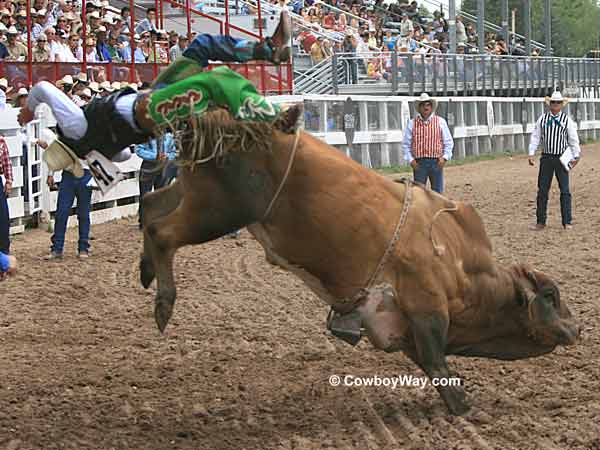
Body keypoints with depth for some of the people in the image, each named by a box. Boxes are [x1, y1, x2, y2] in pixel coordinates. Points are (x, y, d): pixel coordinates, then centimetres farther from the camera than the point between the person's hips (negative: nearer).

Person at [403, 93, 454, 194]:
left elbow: (449, 142, 8)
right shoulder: (412, 123, 5)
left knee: (437, 192, 5)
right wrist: (410, 159, -4)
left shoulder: (440, 122, 5)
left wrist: (445, 157, -4)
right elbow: (406, 144, 8)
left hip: (436, 162, 0)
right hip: (419, 163, 0)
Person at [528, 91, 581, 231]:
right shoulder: (542, 119, 3)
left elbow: (573, 139, 2)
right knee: (542, 190, 4)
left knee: (565, 190, 0)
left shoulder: (567, 120, -2)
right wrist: (531, 153, 1)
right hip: (546, 157, 2)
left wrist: (576, 156, 1)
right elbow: (535, 136, 6)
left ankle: (567, 222, 6)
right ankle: (541, 222, 12)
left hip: (562, 158, -2)